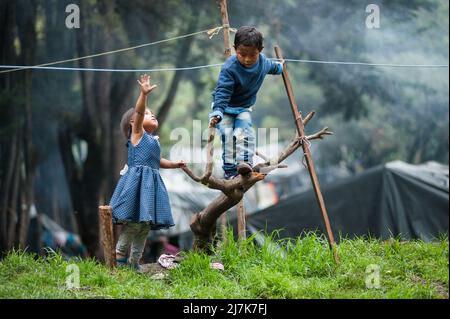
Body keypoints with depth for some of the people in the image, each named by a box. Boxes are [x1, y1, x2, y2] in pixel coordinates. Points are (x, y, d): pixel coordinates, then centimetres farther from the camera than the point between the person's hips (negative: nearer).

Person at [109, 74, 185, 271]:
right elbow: (138, 112, -14)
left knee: (145, 225, 8)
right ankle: (120, 258, -6)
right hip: (137, 182, -9)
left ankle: (134, 261, 13)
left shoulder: (152, 140, 24)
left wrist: (174, 164, 25)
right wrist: (144, 94, -28)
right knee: (133, 223, -13)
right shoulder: (137, 133, 2)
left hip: (150, 184, 9)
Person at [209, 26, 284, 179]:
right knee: (227, 135, -15)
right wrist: (217, 113, -49)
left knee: (244, 131, -19)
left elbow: (271, 66, 15)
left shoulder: (263, 62, -12)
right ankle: (230, 170, -15)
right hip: (225, 106, -4)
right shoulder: (229, 68, -31)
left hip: (244, 107, 4)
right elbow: (222, 92, -37)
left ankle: (244, 161, -29)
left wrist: (280, 67, 38)